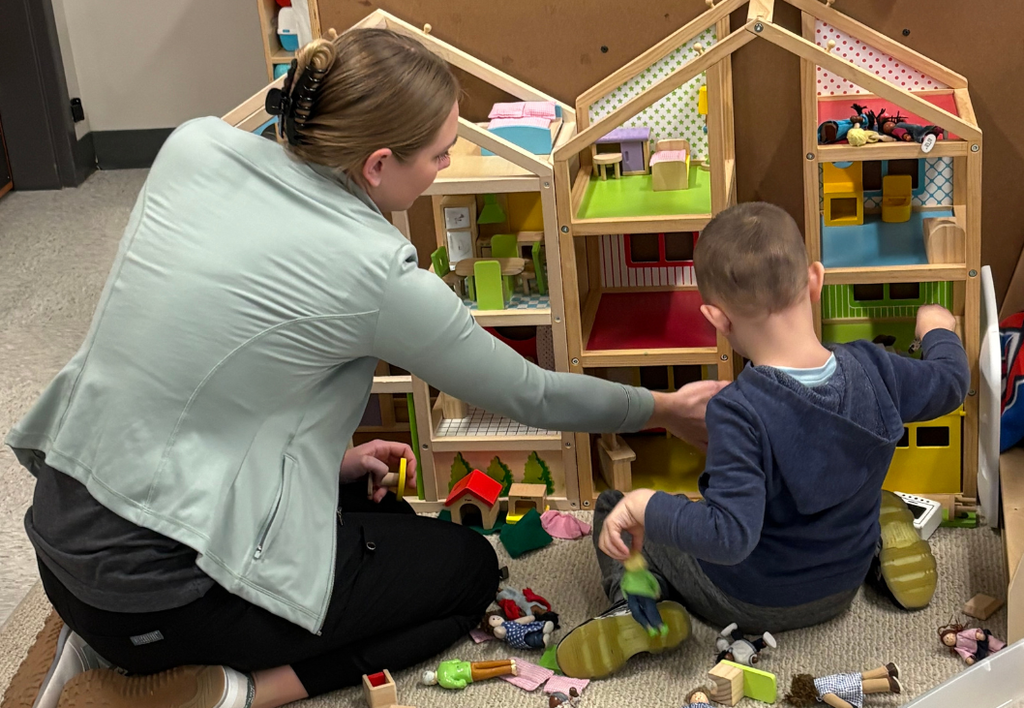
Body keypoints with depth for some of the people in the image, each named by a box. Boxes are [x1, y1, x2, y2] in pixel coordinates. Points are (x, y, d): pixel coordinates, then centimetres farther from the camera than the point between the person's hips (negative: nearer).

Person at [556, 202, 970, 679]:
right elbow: (950, 383, 3)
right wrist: (937, 329, 23)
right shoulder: (871, 369, -18)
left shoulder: (740, 412, -35)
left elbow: (730, 536, -40)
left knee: (611, 509, 11)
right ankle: (878, 536, 9)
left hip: (747, 604, -5)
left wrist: (644, 505, -29)